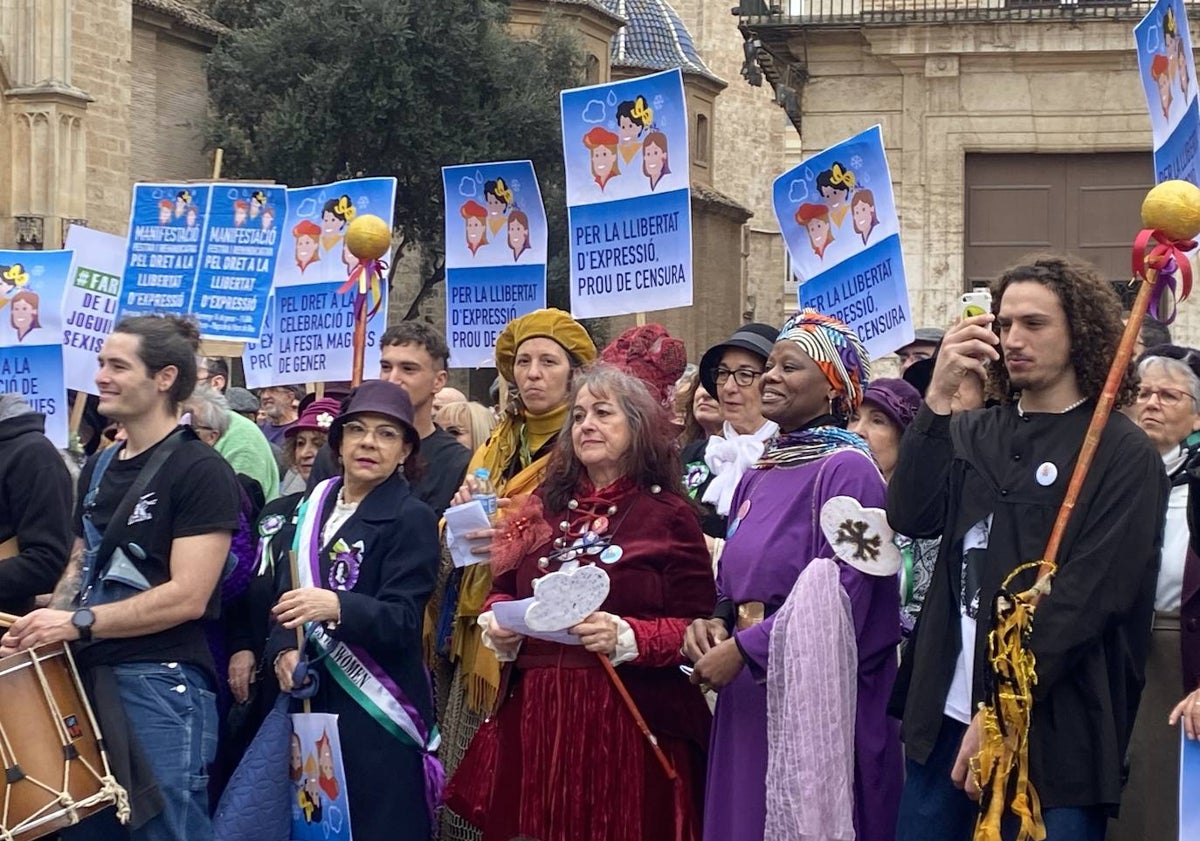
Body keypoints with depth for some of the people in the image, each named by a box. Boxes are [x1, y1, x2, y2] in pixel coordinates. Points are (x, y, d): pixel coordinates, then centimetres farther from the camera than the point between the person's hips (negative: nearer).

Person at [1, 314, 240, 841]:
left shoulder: (199, 471, -10)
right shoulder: (99, 468, 15)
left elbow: (188, 597, -16)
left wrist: (78, 622, -17)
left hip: (162, 685, -8)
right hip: (88, 676, 8)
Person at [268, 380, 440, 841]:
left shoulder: (412, 518, -7)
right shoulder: (313, 506, 12)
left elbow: (401, 620, -16)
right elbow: (287, 592, 16)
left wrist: (335, 607, -34)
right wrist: (283, 649, -4)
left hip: (375, 714, -6)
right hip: (311, 702, 6)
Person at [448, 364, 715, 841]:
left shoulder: (669, 516, -1)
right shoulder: (544, 509, 14)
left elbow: (698, 628, -5)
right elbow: (502, 589, 22)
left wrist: (626, 637, -20)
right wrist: (498, 623, 0)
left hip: (630, 723, -4)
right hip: (535, 717, 4)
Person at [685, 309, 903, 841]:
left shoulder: (847, 471, -11)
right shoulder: (757, 477, 14)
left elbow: (841, 598, -18)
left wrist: (743, 649, -16)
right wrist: (714, 625, -1)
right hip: (749, 700, 8)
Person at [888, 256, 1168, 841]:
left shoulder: (1122, 454, -3)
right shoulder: (973, 435, 13)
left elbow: (1089, 596, -11)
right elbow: (910, 518, -2)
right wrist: (939, 396, -11)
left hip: (1052, 731, -5)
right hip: (945, 716, 5)